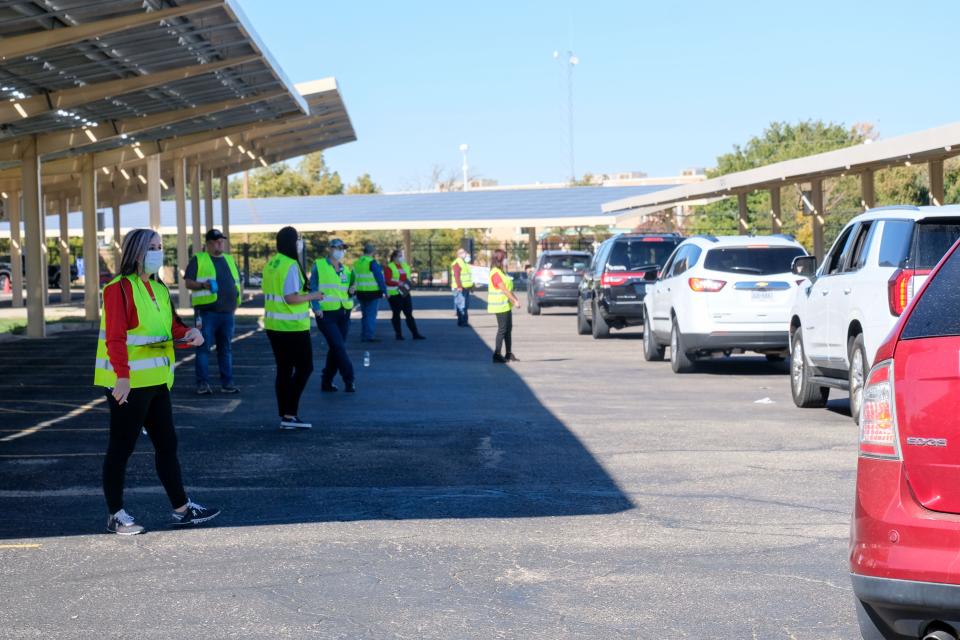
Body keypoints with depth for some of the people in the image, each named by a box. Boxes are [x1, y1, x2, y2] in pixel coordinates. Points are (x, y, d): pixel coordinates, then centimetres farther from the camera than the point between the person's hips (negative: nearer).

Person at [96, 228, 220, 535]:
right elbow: (115, 338, -20)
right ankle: (116, 515, 9)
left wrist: (188, 333, -2)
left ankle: (181, 509, 20)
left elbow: (170, 326, 20)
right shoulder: (119, 288, -13)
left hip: (156, 381, 9)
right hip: (128, 383, -9)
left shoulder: (158, 288, 14)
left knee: (167, 444, 13)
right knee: (121, 448, 1)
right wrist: (122, 377, -28)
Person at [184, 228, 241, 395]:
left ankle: (227, 383, 13)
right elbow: (188, 282, -4)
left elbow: (238, 281, 27)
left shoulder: (229, 260, 18)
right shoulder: (198, 259, 1)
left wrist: (238, 298, 13)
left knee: (226, 348, 8)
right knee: (204, 347, -5)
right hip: (207, 311, -5)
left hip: (227, 312, 5)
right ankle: (203, 384, -2)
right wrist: (204, 285, -20)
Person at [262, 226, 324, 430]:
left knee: (284, 369, 11)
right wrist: (313, 296, -7)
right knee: (304, 367, 0)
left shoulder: (271, 264, 10)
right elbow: (291, 298, -21)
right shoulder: (291, 266, -17)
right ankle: (290, 413, -6)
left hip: (273, 325, 8)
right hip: (292, 327, -8)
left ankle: (285, 416, 12)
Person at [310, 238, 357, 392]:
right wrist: (316, 307, -18)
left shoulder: (346, 270, 14)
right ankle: (349, 380, -7)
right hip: (326, 314, -6)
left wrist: (351, 291, -2)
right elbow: (313, 287, -6)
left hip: (343, 313, 6)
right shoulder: (319, 266, -3)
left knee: (335, 348, 10)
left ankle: (326, 382, 19)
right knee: (339, 346, -13)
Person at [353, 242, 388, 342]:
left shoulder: (356, 263, 9)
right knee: (371, 315, -4)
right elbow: (379, 278, -14)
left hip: (360, 293, 7)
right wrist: (384, 290, -7)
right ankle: (369, 336, -7)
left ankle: (363, 336, 17)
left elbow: (354, 278, 14)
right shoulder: (372, 263, -13)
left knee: (364, 315, 15)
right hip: (373, 292, -7)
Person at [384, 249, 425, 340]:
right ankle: (398, 334, 10)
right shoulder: (389, 267, -6)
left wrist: (407, 284, -5)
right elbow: (387, 280, -13)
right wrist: (399, 283, -23)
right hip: (394, 294, -5)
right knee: (396, 314, 3)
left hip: (405, 294, 5)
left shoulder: (405, 266, 14)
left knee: (409, 314, 2)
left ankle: (415, 334, 1)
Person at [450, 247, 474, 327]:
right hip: (460, 289, -10)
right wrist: (459, 287, -27)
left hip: (466, 288, 10)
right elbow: (456, 276, -21)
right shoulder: (457, 263, -13)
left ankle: (465, 321, 16)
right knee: (461, 305, -10)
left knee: (465, 306, 12)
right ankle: (461, 322, -9)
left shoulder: (465, 263, 20)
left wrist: (471, 286, 24)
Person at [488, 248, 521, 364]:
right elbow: (503, 289, -20)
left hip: (506, 305, 10)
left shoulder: (502, 272, 16)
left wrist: (515, 299, 8)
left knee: (508, 328, 12)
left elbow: (508, 288, 17)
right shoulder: (495, 273, -15)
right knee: (502, 329, -8)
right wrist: (514, 300, -19)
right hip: (500, 305, -10)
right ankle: (497, 355, -5)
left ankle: (509, 354, 18)